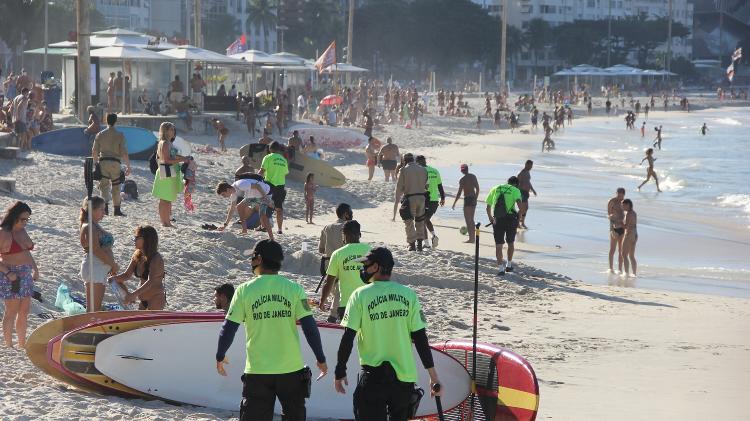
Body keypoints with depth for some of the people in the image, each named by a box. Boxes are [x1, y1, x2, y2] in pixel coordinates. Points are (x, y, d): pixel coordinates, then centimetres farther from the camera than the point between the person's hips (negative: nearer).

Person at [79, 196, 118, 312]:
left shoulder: (95, 226, 16)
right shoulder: (89, 228, -16)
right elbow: (97, 250, -21)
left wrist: (111, 265, 10)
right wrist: (113, 264, -13)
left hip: (101, 270, 10)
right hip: (94, 269, -10)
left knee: (97, 307, 15)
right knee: (92, 307, -8)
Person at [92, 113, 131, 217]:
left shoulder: (100, 134, 3)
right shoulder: (119, 135, -3)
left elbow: (94, 152, 5)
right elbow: (124, 153, -7)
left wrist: (95, 163, 20)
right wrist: (128, 166, 0)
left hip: (103, 162, 1)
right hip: (115, 162, -1)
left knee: (104, 185, 8)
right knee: (116, 187, 9)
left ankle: (105, 206, -10)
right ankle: (117, 209, 11)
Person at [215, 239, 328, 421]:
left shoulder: (245, 290, -6)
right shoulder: (294, 289, -4)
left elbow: (228, 329, -3)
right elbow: (309, 327, -7)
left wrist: (220, 356, 13)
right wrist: (321, 359, 5)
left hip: (257, 372, -1)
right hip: (292, 370, 1)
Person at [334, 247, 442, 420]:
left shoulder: (360, 295, -7)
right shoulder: (409, 295, 0)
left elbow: (348, 338, -9)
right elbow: (420, 337, -2)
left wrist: (340, 372, 1)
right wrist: (433, 374, 2)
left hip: (373, 376, -3)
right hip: (404, 374, 3)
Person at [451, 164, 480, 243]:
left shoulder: (462, 180, -13)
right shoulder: (473, 177, 7)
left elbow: (459, 193, -14)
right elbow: (477, 189, 13)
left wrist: (454, 203, -8)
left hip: (467, 199, -7)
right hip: (473, 198, 7)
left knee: (468, 220, -2)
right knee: (471, 219, 16)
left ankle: (471, 238, -6)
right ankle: (473, 238, 20)